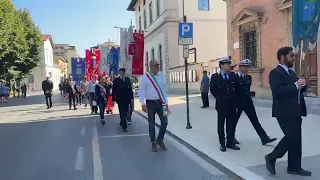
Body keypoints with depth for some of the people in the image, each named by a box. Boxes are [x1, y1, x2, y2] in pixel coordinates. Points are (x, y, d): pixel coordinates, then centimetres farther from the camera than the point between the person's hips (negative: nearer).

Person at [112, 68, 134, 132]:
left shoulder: (128, 79, 7)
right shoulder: (116, 80, -1)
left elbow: (130, 88, 8)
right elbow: (114, 90, -2)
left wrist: (131, 97, 4)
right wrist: (113, 99, -6)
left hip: (127, 99, 3)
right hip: (120, 99, -3)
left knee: (125, 112, 12)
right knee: (122, 112, -3)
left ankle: (122, 122, 30)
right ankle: (124, 126, -2)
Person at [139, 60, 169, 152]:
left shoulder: (161, 76, 7)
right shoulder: (145, 76, -6)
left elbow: (164, 89, 11)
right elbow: (141, 90, -8)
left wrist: (166, 102, 10)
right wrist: (143, 103, -15)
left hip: (160, 102, 4)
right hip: (150, 102, -3)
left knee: (165, 122, 1)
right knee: (152, 124, 7)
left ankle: (160, 140, 22)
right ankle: (153, 143, 22)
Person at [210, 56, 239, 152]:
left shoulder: (233, 75, 3)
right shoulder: (215, 76, -6)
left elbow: (237, 88, 12)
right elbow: (212, 89, 3)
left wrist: (233, 97, 13)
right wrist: (219, 98, 8)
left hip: (232, 104, 3)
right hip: (221, 105, -3)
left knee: (231, 125, 9)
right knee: (221, 125, 6)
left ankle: (230, 143, 21)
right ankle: (222, 144, 17)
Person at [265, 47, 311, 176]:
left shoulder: (290, 72, 18)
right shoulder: (275, 73, -12)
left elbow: (300, 89, 20)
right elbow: (277, 90, -27)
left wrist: (302, 84, -2)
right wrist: (295, 85, -24)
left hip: (295, 111, 9)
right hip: (285, 112, -9)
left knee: (296, 139, 11)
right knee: (292, 137, -9)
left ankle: (294, 167, 22)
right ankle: (271, 157, 9)